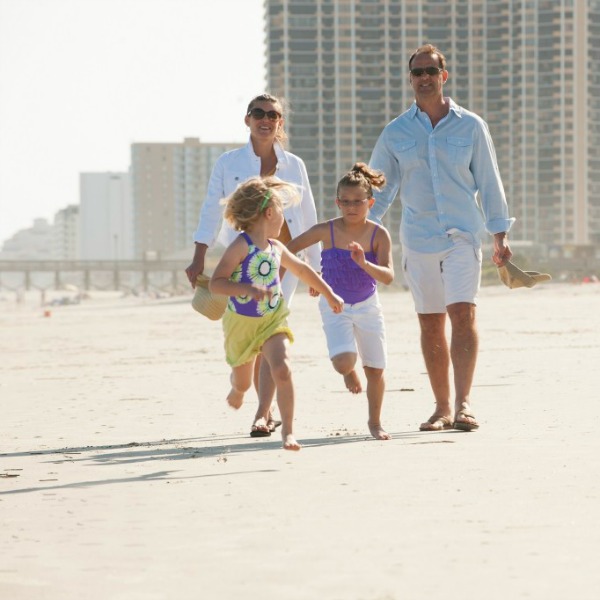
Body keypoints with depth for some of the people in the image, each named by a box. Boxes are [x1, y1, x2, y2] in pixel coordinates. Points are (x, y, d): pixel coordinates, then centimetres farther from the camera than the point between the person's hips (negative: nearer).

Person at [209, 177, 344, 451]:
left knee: (282, 370, -21)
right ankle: (237, 390, 57)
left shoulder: (277, 249, 4)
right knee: (242, 382, 17)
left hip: (272, 321, 3)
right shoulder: (241, 247, -17)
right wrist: (247, 289, -38)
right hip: (241, 323, -3)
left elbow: (303, 270, 23)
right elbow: (215, 284, -25)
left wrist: (329, 294, 30)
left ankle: (288, 431, -15)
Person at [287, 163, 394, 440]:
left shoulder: (379, 235, -15)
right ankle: (349, 372, 18)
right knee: (344, 362, -21)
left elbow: (388, 277, -24)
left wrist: (364, 264, -41)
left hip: (368, 305, 1)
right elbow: (289, 249, -2)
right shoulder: (326, 231, -14)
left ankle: (375, 422, 28)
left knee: (375, 369, 6)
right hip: (335, 306, -1)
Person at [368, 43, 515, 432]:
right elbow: (378, 189, 12)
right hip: (418, 237, 2)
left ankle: (463, 404, -21)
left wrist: (500, 235, 4)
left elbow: (489, 182, 7)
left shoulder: (470, 126, 4)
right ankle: (443, 408, 14)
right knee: (431, 326, 5)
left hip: (463, 233, -2)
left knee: (463, 314, -16)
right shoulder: (395, 133, 7)